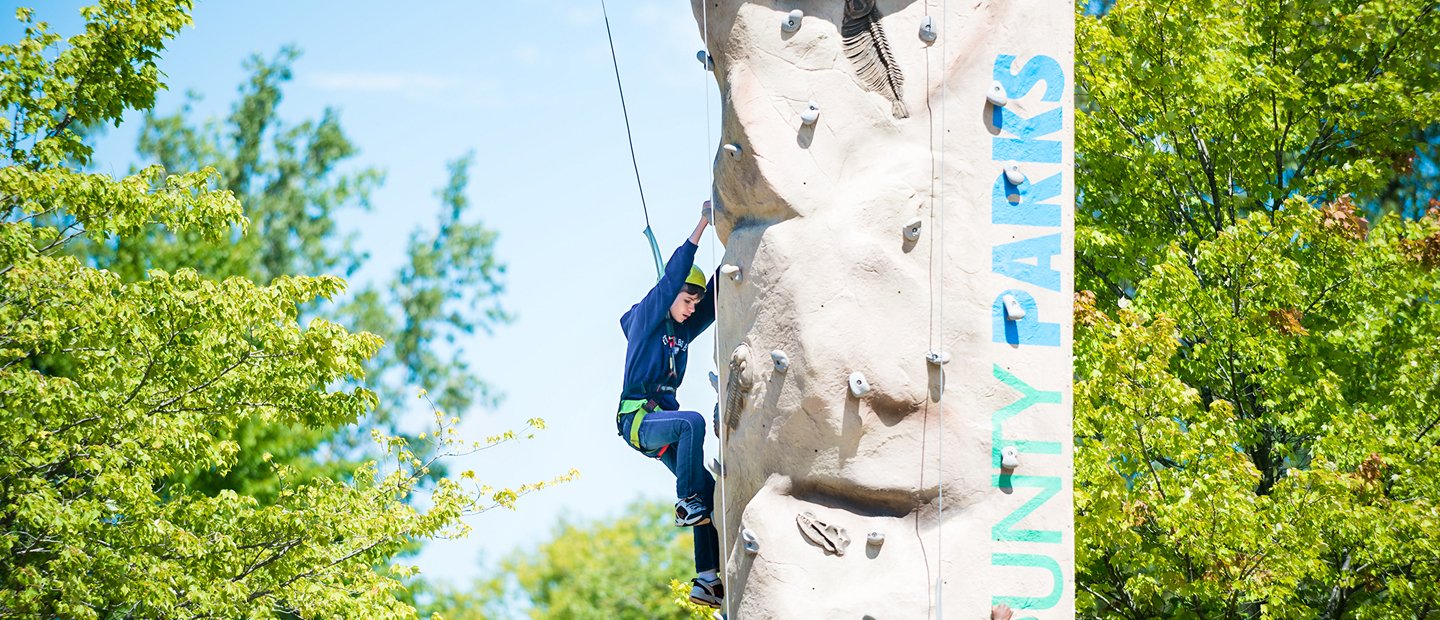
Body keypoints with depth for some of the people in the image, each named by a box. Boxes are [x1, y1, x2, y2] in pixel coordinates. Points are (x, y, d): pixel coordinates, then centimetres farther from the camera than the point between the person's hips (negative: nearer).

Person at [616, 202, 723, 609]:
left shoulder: (684, 330, 16)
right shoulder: (646, 320, -3)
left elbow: (715, 297, 15)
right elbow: (672, 278, -13)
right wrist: (701, 226, -15)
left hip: (662, 422, 8)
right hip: (637, 418, -8)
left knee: (708, 489, -4)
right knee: (692, 422, -37)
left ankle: (707, 580, -7)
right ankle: (686, 505, -28)